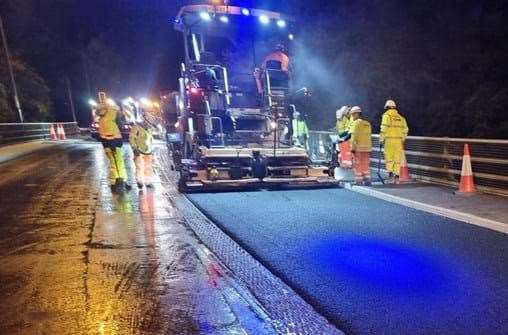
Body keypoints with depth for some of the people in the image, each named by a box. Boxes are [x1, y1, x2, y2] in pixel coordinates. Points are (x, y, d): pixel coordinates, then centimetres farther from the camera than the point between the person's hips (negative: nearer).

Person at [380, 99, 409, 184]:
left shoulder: (386, 115, -2)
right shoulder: (400, 117, 14)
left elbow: (384, 129, -10)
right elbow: (405, 129, 12)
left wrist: (381, 140, -4)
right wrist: (402, 140, 21)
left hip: (389, 140, -4)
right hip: (399, 140, 4)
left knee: (389, 158, 4)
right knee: (397, 159, 8)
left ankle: (390, 173, -8)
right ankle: (396, 176, 9)